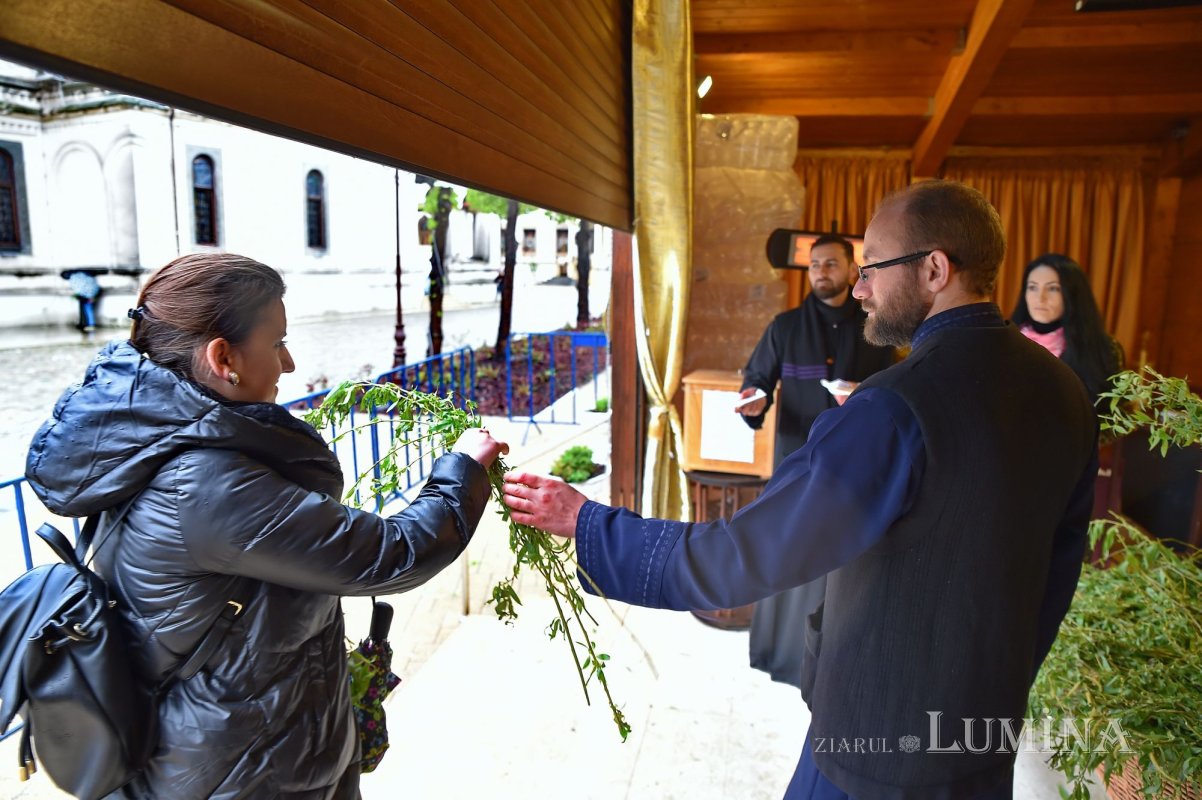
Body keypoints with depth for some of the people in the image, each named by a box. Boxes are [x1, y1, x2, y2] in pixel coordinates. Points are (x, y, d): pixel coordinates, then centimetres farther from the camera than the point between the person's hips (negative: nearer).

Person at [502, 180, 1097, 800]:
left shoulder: (896, 409, -29)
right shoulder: (1063, 391, -4)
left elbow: (735, 560, -29)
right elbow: (1057, 572, 6)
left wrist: (584, 521, -20)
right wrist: (1002, 691, 19)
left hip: (880, 745, -7)